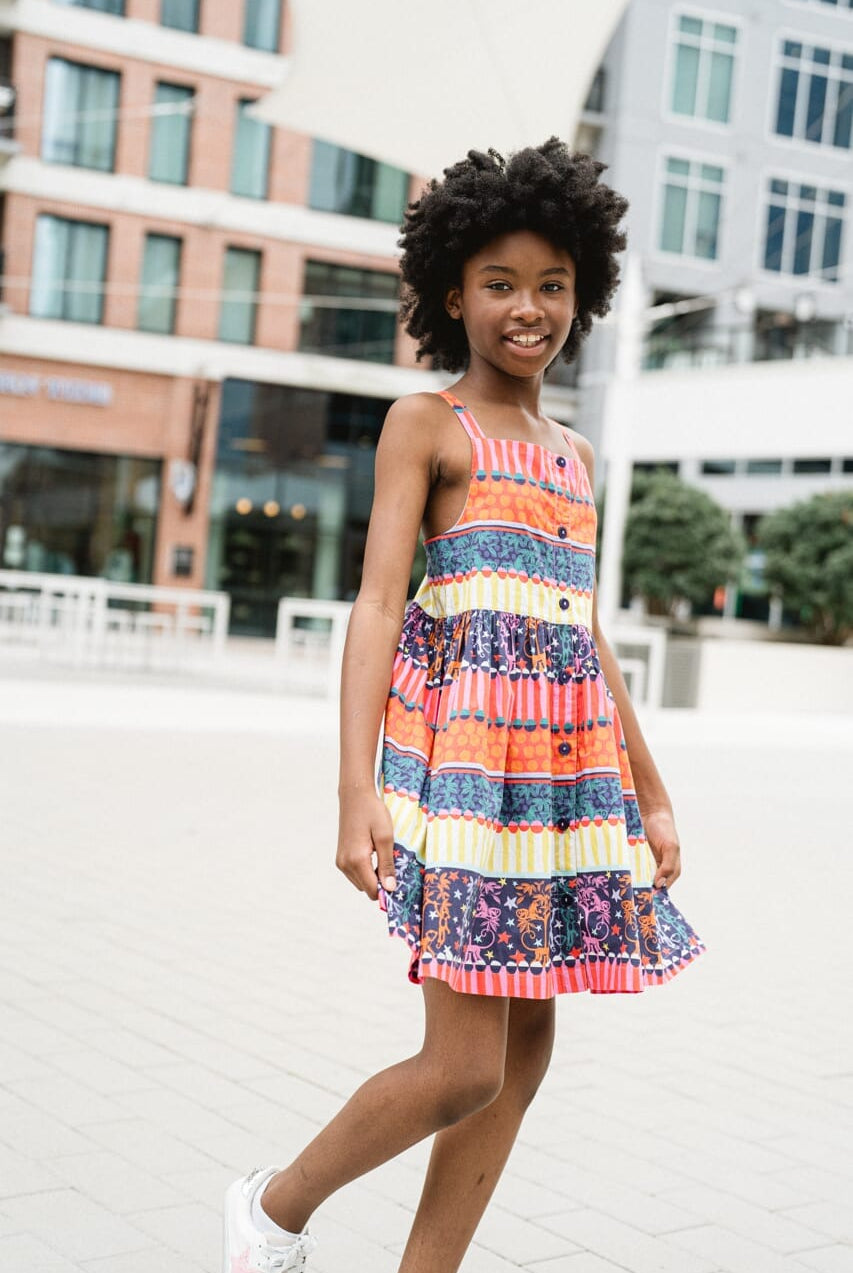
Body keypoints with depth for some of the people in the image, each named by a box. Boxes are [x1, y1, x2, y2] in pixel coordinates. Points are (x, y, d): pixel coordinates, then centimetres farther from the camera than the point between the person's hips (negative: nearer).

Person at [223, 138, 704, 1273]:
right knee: (464, 1070, -7)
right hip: (463, 749, -7)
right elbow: (378, 606, -9)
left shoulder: (572, 453, 19)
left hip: (571, 757, 7)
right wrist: (356, 793, -19)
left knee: (527, 1046, 7)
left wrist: (651, 797, 20)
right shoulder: (426, 424, 0)